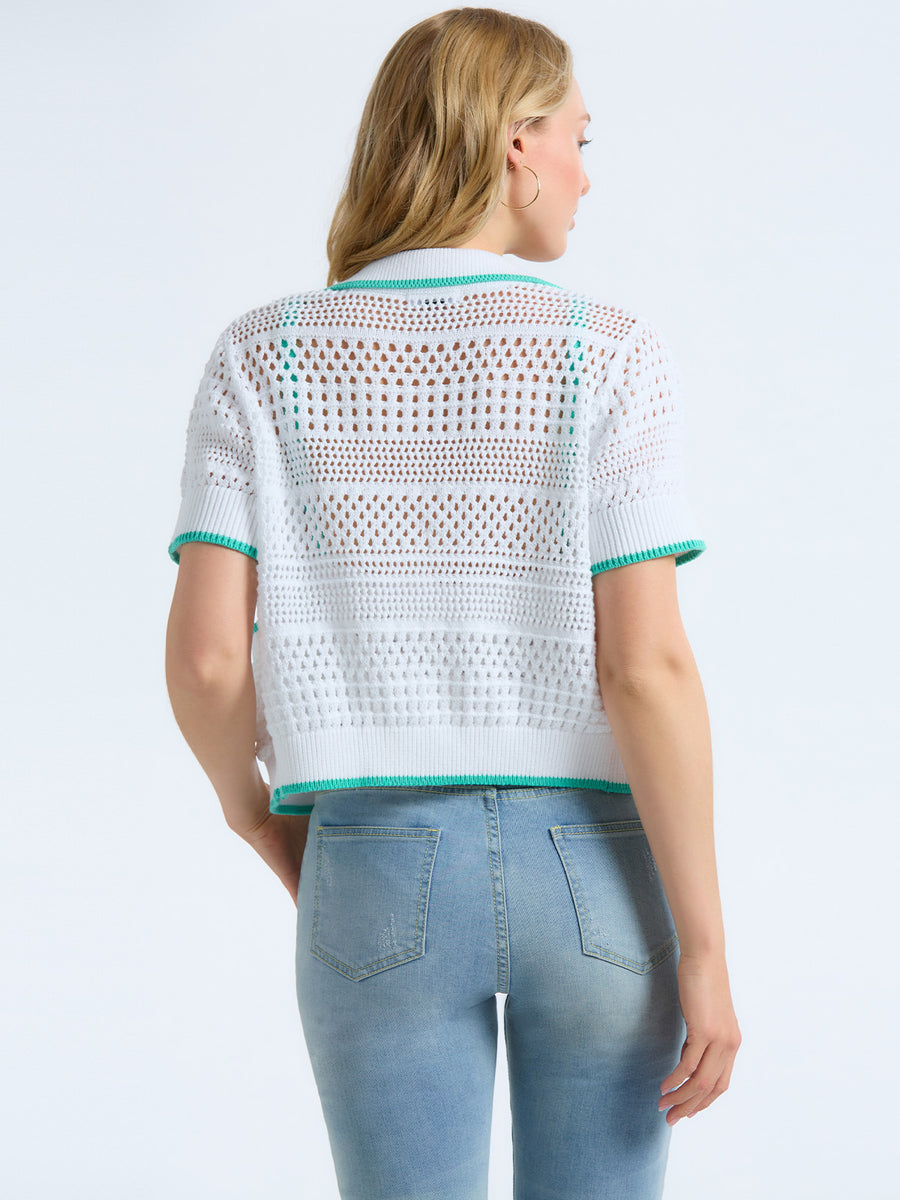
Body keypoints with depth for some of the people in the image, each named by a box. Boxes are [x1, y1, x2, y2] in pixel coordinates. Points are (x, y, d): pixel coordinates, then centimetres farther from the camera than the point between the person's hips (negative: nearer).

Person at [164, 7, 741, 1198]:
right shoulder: (613, 357, -8)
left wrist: (260, 820, 13)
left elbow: (204, 654, -7)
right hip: (593, 873, 0)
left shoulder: (263, 359, -2)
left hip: (387, 876, 1)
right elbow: (649, 664, -15)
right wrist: (706, 952, -9)